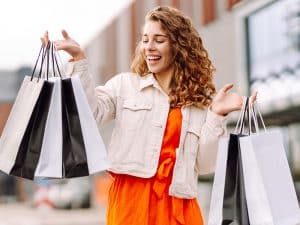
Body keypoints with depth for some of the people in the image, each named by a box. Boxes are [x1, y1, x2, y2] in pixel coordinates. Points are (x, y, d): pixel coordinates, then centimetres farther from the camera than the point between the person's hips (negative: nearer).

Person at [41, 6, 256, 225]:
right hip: (131, 197, -1)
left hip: (177, 203, 1)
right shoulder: (125, 84, 9)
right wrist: (79, 59, -14)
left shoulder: (201, 100, 9)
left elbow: (203, 165, 4)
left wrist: (216, 115, -5)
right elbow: (92, 112, -9)